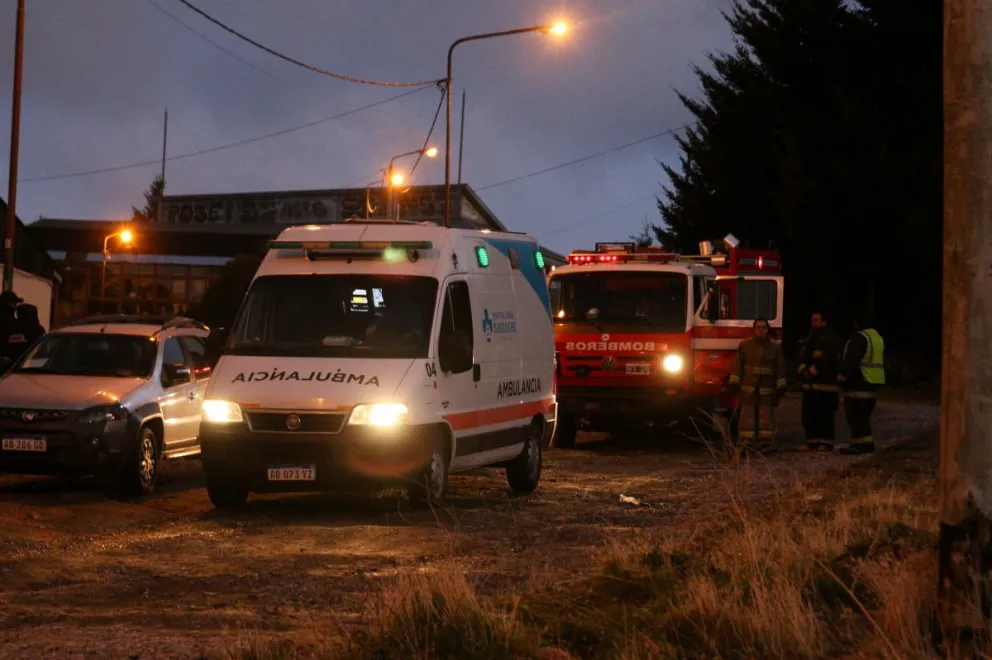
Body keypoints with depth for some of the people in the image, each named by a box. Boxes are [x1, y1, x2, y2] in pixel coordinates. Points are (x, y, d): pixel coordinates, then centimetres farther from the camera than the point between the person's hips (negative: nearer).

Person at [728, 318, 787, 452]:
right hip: (748, 387, -1)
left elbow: (780, 367, 6)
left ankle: (765, 442, 4)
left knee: (766, 414, 0)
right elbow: (738, 364, 3)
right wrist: (734, 383, -3)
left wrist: (781, 386, 2)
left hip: (767, 387, 1)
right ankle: (746, 442, -5)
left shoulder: (775, 347, 7)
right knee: (747, 415, -4)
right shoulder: (744, 345, 5)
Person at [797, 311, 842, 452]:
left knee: (824, 414, -8)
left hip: (825, 383, -8)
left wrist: (812, 371, -13)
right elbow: (803, 357, 16)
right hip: (809, 384, 8)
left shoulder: (831, 338, -4)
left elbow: (828, 359, -15)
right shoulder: (811, 338, 21)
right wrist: (803, 369, -4)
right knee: (808, 414, 6)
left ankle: (826, 442, -4)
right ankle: (812, 440, 12)